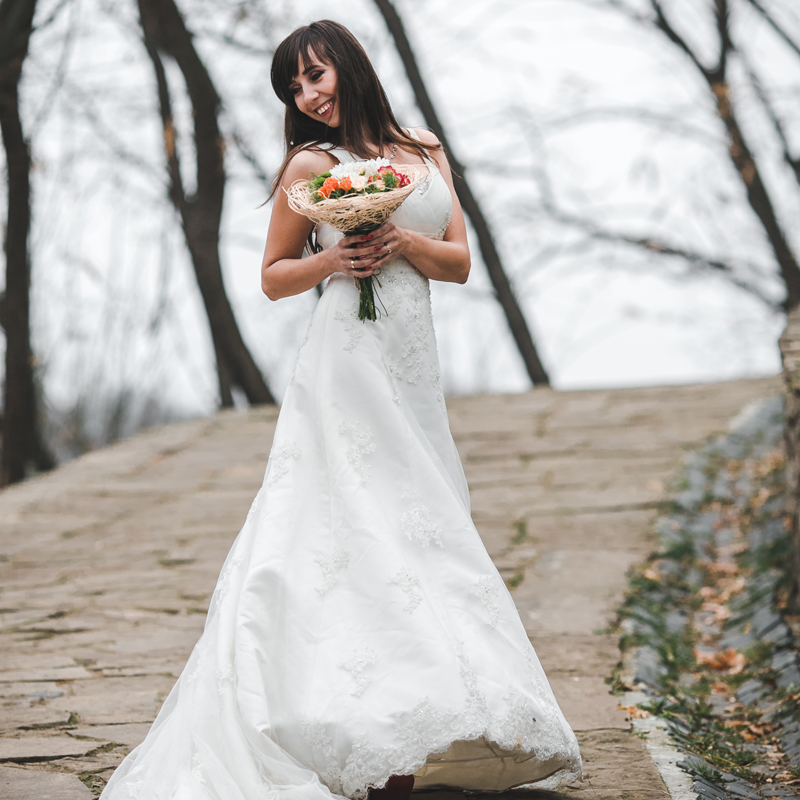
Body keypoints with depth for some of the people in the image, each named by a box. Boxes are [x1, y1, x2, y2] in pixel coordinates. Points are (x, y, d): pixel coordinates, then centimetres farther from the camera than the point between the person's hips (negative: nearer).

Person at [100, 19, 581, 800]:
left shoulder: (426, 155, 14)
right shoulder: (311, 164, 3)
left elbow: (460, 261, 11)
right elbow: (273, 276, 8)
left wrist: (404, 242, -7)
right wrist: (330, 260, -10)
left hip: (413, 363, 5)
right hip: (347, 363, -5)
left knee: (418, 526, 1)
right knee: (365, 530, -11)